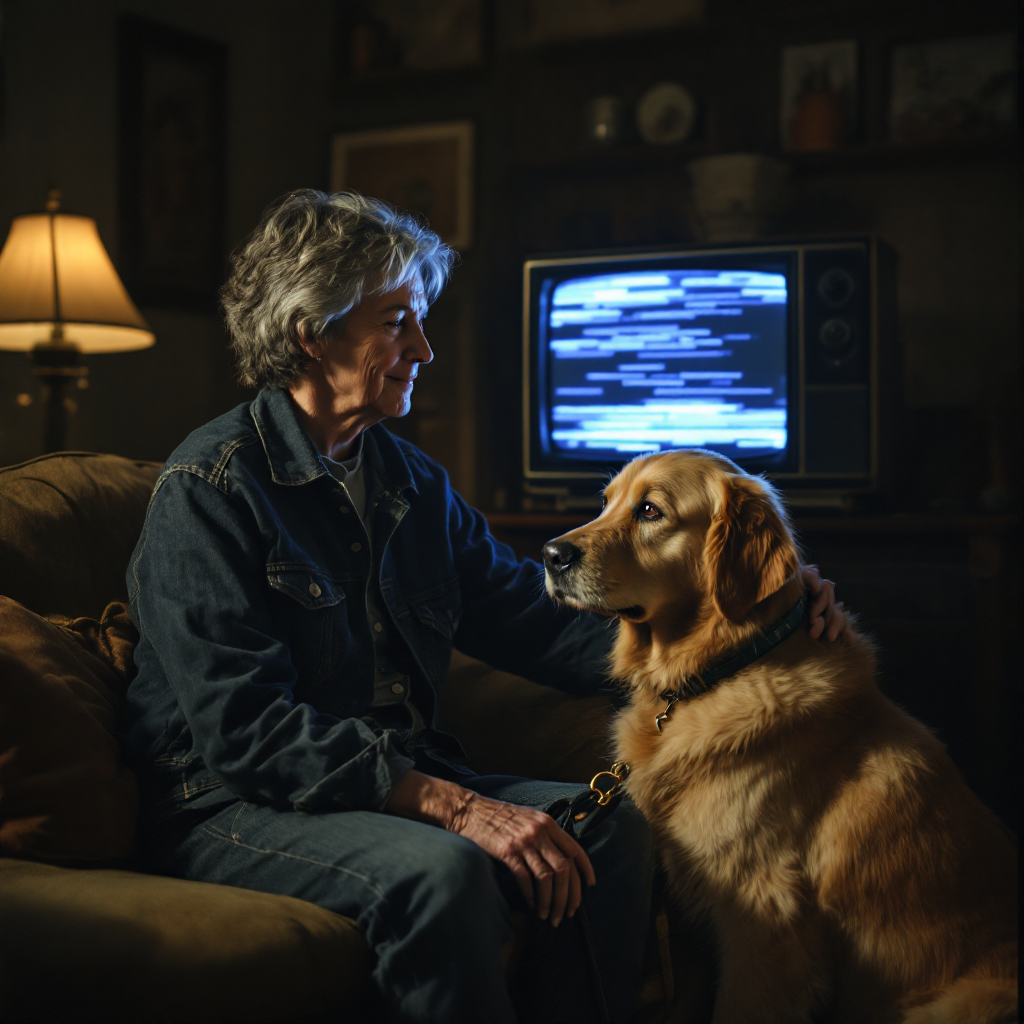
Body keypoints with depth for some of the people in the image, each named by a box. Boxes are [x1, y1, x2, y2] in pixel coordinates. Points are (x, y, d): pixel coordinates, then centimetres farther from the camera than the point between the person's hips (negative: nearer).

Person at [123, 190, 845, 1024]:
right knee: (443, 871, -32)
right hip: (234, 810, -7)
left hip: (407, 781, 7)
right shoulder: (210, 487, -12)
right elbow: (245, 732, -21)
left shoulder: (414, 483, 12)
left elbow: (537, 623, 6)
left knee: (609, 826, -13)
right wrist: (452, 806, -28)